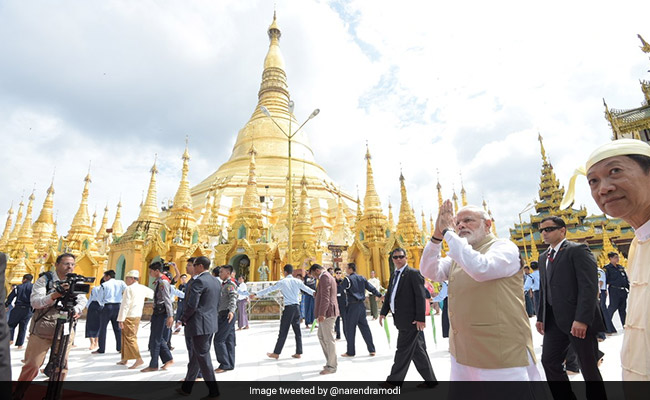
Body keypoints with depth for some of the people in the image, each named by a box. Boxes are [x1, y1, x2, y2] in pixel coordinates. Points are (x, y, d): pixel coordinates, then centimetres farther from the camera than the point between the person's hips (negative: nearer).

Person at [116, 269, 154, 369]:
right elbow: (153, 294, 17)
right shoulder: (142, 288, 8)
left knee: (129, 337, -5)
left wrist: (121, 319, -15)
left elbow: (125, 305, -16)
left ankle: (138, 359, -8)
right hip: (138, 315, 8)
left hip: (129, 316, -8)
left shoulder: (129, 289, -13)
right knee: (125, 337, 18)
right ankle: (125, 359, 27)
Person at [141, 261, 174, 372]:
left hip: (162, 314, -9)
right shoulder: (157, 282, 13)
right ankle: (168, 359, 26)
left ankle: (153, 365, 14)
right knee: (159, 339, 15)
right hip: (157, 313, 9)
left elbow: (167, 300, -23)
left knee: (155, 340, 1)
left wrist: (170, 316, -26)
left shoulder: (163, 282, -17)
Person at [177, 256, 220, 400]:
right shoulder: (216, 281, 11)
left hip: (199, 324, -9)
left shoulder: (198, 281, -17)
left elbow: (192, 305, -21)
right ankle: (186, 388, 34)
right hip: (211, 323, 9)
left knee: (203, 358, 1)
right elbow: (217, 305, 15)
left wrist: (184, 318, -4)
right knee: (195, 356, 20)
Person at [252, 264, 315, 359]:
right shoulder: (298, 281, 5)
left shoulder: (282, 282, -4)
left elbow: (269, 289, -3)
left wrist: (256, 294, 3)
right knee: (297, 330, 10)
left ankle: (276, 353, 11)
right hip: (297, 307, 4)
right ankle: (299, 353, 15)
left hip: (288, 308, -4)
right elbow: (307, 289, 11)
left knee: (283, 332, 2)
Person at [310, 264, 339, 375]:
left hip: (327, 313, -11)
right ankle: (331, 361, 25)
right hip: (327, 313, 11)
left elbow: (325, 297, -22)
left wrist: (322, 313, -24)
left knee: (329, 339, -2)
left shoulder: (324, 277, -14)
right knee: (321, 336, 17)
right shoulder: (327, 277, 20)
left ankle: (331, 366, 7)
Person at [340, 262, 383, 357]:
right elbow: (371, 288, 12)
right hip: (361, 305, 7)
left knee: (350, 328, 3)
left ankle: (350, 352, 10)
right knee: (364, 327, 12)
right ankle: (371, 350, 15)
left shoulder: (348, 279, -9)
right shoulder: (362, 278, 10)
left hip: (352, 305, -7)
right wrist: (380, 295, 23)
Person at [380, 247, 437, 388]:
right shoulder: (394, 275, 13)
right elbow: (389, 295, 16)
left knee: (403, 350, 2)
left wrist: (420, 318, -17)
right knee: (417, 350, 16)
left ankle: (394, 380, 15)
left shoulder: (413, 273, -11)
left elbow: (421, 297, -14)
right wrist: (383, 312, 7)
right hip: (401, 319, 8)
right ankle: (430, 379, 29)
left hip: (411, 319, -8)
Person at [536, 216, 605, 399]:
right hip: (554, 320, 7)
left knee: (589, 368, 7)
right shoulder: (543, 257, 14)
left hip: (578, 320, -7)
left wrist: (582, 319, -23)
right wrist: (541, 317, 11)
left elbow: (589, 286, -17)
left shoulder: (578, 250, -8)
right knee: (549, 361, 8)